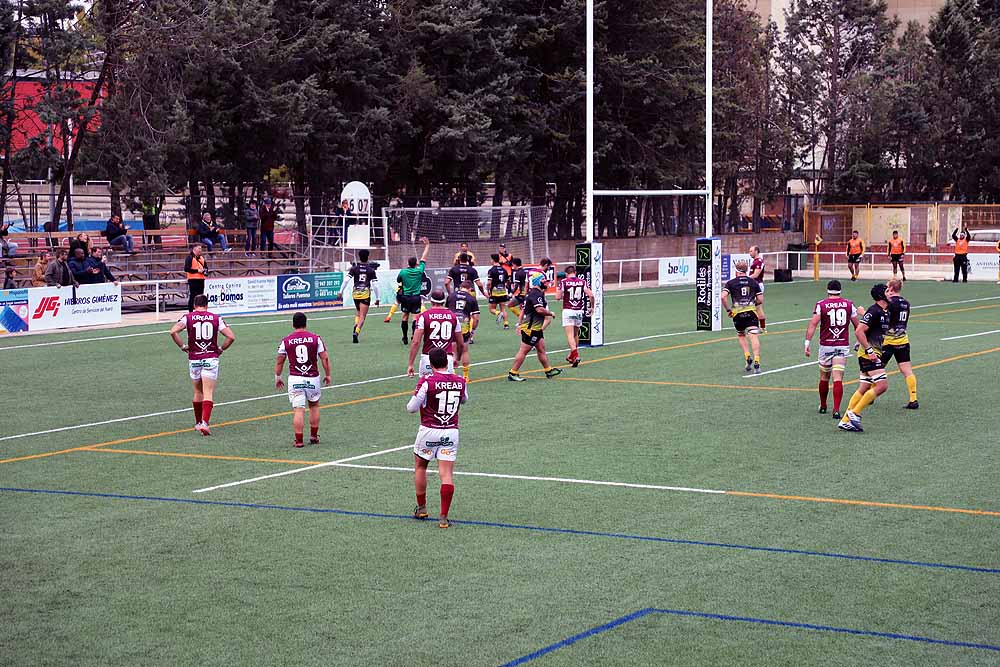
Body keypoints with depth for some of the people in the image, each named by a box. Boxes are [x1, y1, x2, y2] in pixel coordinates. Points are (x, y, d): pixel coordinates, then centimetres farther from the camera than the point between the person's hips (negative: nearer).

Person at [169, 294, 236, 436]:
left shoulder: (188, 317, 2)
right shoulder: (216, 318, 3)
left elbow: (173, 331, -12)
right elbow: (231, 337, -3)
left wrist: (183, 346, -1)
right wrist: (221, 349, 11)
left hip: (194, 359, 1)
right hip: (211, 359, -1)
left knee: (198, 393, 18)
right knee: (208, 394, -5)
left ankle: (198, 423, 27)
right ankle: (205, 422, -21)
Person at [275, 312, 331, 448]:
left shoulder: (286, 341, -2)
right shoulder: (315, 338, -2)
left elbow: (279, 362, 7)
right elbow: (325, 358, -1)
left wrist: (277, 377, 21)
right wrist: (327, 375, 12)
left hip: (295, 379, -1)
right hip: (313, 378, 1)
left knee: (298, 410, 0)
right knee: (314, 406, 20)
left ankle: (299, 440, -3)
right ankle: (314, 436, 25)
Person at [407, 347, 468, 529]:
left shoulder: (427, 381, -13)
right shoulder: (460, 382, 0)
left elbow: (412, 408, -9)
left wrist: (414, 397, 12)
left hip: (429, 431, -2)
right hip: (451, 432, 2)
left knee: (420, 466, 21)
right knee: (447, 474, -1)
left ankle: (421, 508, 28)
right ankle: (444, 517, -6)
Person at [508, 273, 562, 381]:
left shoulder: (531, 293, 16)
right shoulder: (536, 294, -17)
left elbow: (523, 309, 20)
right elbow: (539, 309, -28)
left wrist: (519, 324, 22)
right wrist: (551, 313, -12)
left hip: (536, 328, 10)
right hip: (531, 328, -10)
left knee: (541, 349, 15)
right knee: (523, 351, -6)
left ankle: (548, 370, 23)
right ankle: (513, 373, -2)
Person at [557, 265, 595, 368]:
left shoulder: (563, 282, -4)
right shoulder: (582, 282, 3)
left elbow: (558, 297, -6)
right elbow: (591, 295, -5)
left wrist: (558, 290, 15)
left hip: (568, 310, -4)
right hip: (579, 311, 4)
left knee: (570, 335, -7)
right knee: (576, 334, 19)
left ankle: (575, 355, -27)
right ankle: (572, 356, 31)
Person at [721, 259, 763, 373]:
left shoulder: (731, 283, 8)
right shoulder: (753, 282, 13)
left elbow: (723, 297, -6)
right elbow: (759, 300, 12)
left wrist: (728, 310, 5)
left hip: (737, 313, 0)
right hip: (751, 312, 0)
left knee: (741, 336, 21)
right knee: (754, 337, -7)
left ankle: (748, 357, 7)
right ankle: (756, 362, -19)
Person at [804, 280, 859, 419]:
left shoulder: (821, 305, -3)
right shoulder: (849, 304, 4)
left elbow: (813, 325, -12)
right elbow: (857, 326, 12)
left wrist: (807, 343, -11)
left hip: (826, 346, 0)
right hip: (843, 346, 0)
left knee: (824, 377, 16)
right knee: (838, 379, -6)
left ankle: (823, 406, 31)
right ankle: (836, 409, -18)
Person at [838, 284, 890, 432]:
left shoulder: (883, 312, 16)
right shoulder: (874, 311, -14)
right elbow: (859, 332, -21)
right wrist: (869, 350, -21)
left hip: (872, 354, 10)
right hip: (869, 354, -10)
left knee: (864, 389, 8)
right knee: (882, 385, -14)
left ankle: (845, 421, 10)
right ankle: (854, 413, -10)